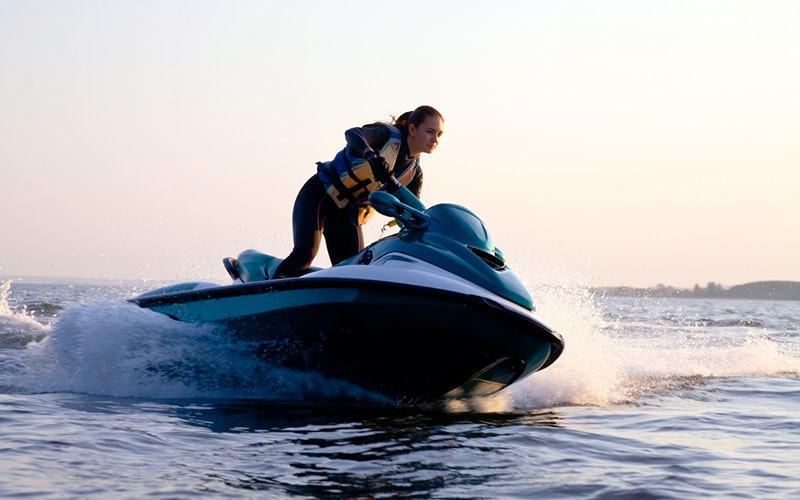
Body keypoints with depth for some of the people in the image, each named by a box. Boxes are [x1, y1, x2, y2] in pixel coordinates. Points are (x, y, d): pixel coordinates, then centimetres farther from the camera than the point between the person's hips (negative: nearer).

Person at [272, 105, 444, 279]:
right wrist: (372, 157, -55)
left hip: (348, 218, 7)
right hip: (319, 195, -7)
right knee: (304, 254, -25)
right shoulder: (389, 135, -15)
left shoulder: (414, 173, 2)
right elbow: (352, 134, -35)